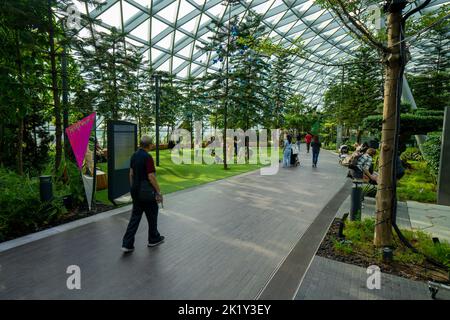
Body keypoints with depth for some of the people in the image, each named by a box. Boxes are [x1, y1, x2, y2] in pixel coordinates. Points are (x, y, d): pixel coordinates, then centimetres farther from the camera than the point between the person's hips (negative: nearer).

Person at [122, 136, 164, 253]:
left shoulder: (134, 156, 6)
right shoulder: (148, 157, -20)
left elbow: (131, 174, 12)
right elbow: (151, 177, -22)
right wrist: (159, 192, -15)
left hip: (136, 191, 7)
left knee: (135, 216, 11)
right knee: (152, 214, 12)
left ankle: (127, 244, 9)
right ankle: (154, 239, 28)